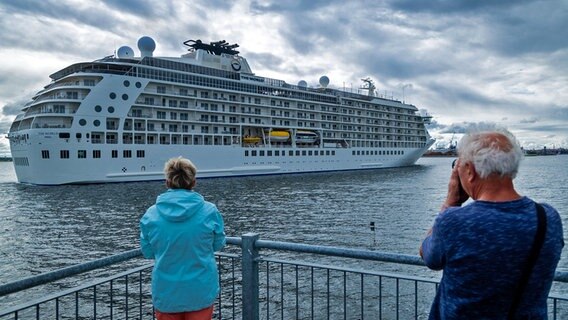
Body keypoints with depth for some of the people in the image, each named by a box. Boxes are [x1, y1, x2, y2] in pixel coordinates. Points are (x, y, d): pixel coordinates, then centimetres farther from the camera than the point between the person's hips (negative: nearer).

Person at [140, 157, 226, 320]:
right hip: (201, 291, -1)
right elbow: (218, 244, 0)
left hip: (166, 293, 1)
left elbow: (147, 252, 0)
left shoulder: (150, 214, -10)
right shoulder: (209, 211, -13)